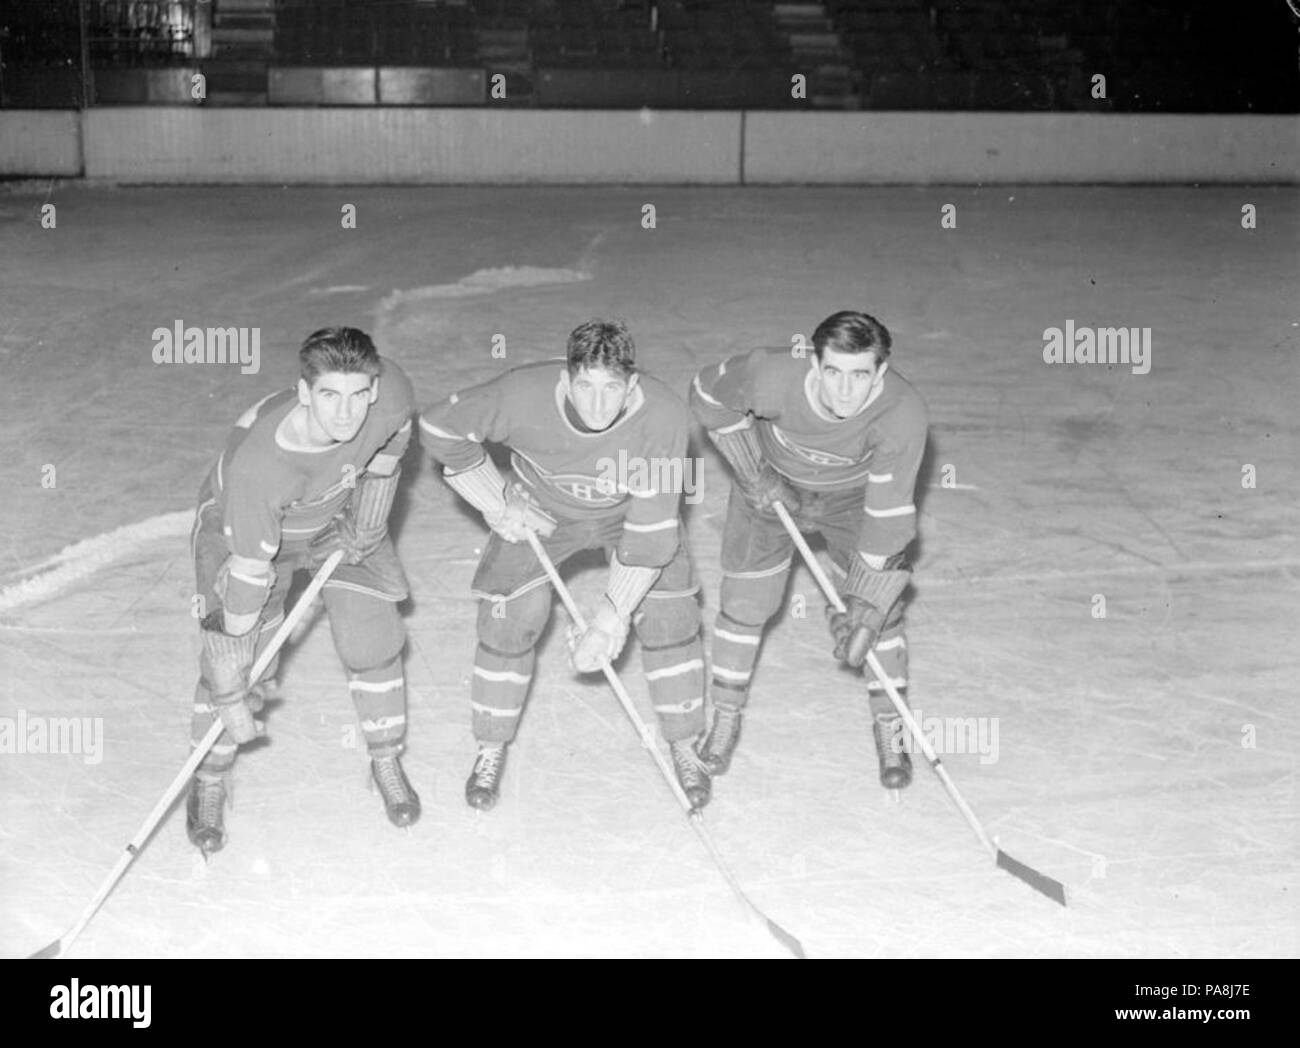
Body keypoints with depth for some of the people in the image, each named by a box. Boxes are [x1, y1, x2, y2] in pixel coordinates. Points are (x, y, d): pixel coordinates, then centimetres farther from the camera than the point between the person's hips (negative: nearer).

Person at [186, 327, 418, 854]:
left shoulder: (392, 390, -33)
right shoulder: (255, 462, -44)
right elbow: (248, 571, -37)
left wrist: (369, 518, 1)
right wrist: (231, 699, -31)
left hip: (341, 518, 4)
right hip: (242, 526, -4)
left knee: (373, 640, 2)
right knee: (229, 660, -7)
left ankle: (387, 761, 27)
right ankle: (209, 780, 20)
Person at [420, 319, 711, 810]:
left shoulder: (663, 416, -37)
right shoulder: (523, 396, -36)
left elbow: (651, 528, -31)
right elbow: (440, 428, -18)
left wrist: (613, 613, -31)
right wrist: (497, 503, -14)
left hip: (629, 512, 0)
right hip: (538, 511, 0)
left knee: (669, 617, -8)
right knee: (508, 617, -9)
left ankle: (684, 747, 14)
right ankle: (491, 751, 13)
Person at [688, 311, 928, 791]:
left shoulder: (903, 413, -38)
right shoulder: (773, 377, -38)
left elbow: (888, 514, -32)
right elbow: (708, 395, -15)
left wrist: (865, 609, -30)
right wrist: (752, 473, -15)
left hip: (855, 493, 0)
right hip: (773, 483, 0)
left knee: (880, 606, -5)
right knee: (745, 598, 1)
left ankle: (889, 731, 15)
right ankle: (726, 719, 23)